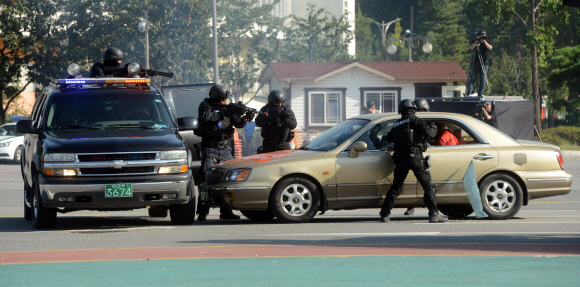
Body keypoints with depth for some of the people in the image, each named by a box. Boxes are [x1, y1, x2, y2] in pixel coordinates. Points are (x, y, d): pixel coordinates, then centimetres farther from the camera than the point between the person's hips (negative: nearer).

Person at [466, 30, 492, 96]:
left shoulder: (487, 42, 7)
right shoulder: (475, 43, 6)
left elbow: (490, 48, -12)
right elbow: (471, 48, -9)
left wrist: (484, 41, -17)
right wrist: (476, 42, -21)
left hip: (484, 63, 0)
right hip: (475, 63, 0)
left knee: (483, 79, -2)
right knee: (472, 78, -5)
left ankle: (480, 93, 2)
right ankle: (469, 93, -8)